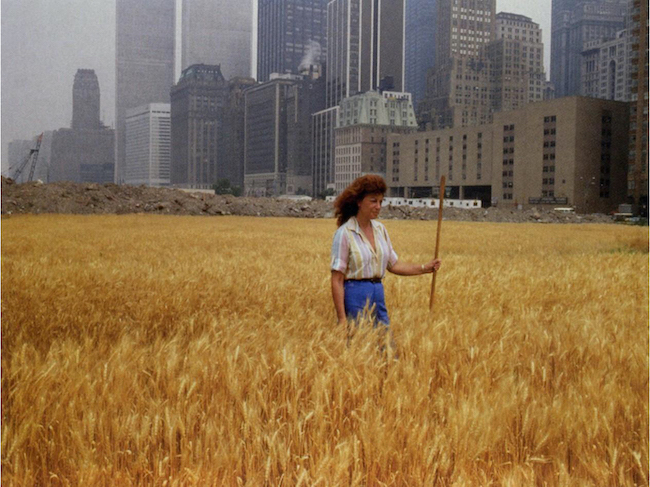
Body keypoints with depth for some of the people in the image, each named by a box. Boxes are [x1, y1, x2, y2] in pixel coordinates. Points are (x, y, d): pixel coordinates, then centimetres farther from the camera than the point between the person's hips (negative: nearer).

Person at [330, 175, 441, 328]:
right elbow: (336, 281, -13)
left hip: (378, 294, 7)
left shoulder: (380, 229, 9)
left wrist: (424, 268, 4)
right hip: (355, 296, -7)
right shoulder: (344, 233, -12)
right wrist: (342, 319, -17)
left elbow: (393, 265, 17)